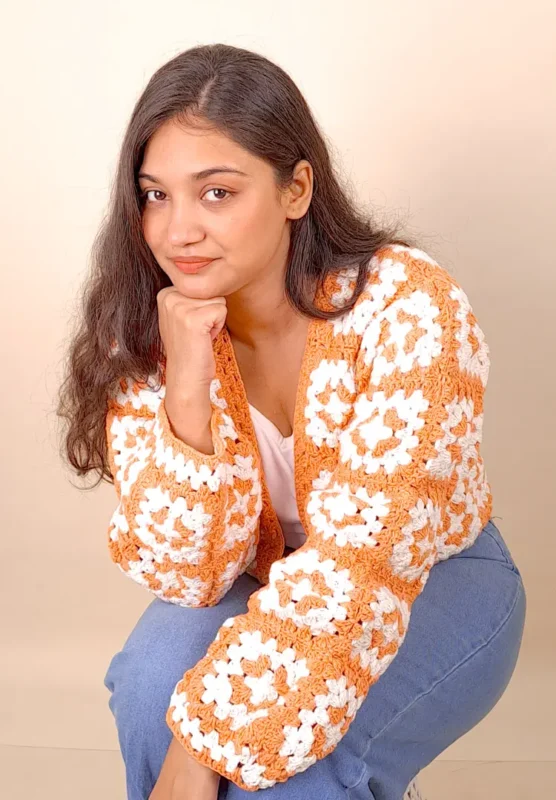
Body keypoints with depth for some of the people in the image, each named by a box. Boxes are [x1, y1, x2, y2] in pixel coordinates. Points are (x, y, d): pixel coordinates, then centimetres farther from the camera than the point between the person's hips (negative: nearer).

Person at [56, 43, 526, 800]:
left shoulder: (409, 306, -27)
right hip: (267, 590, 3)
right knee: (156, 678, -26)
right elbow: (188, 576, -19)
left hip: (434, 585, -3)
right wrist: (188, 391, -34)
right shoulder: (143, 333, -15)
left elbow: (364, 558, -30)